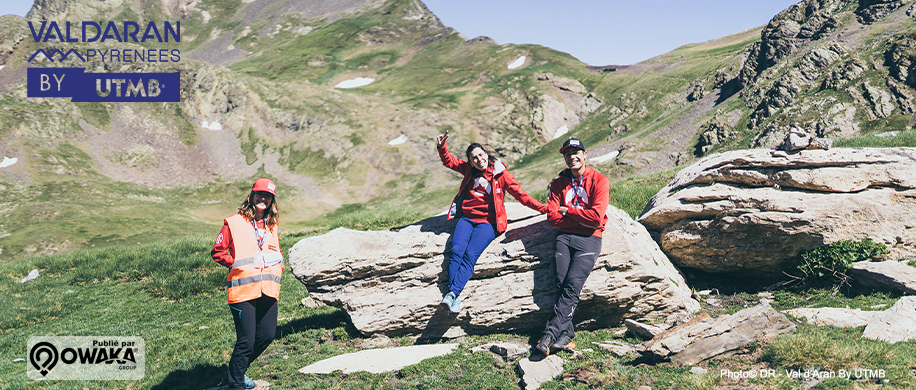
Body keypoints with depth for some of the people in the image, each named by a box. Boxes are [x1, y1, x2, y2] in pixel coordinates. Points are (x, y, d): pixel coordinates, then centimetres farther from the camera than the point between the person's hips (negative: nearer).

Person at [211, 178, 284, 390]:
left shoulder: (272, 226, 16)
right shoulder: (234, 223, 0)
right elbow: (217, 251, 0)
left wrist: (276, 267, 10)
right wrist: (237, 265, -6)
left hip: (268, 289, 6)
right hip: (243, 290, -6)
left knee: (267, 335, 8)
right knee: (246, 340, -8)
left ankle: (238, 369, 31)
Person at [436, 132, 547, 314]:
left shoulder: (501, 175, 2)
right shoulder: (469, 169, 13)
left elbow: (521, 195, 2)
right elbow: (449, 161, 26)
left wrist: (543, 208, -7)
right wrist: (442, 147, 7)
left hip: (488, 221, -3)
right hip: (466, 218, 3)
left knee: (470, 255, -26)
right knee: (456, 251, -23)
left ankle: (453, 293, -37)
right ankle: (455, 298, -31)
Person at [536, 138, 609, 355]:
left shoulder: (599, 181, 2)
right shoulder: (559, 183, 13)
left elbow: (596, 217, -10)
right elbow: (552, 217, 2)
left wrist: (568, 211, -2)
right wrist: (581, 218, -5)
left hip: (589, 239, -3)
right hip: (565, 236, 3)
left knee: (573, 284, -20)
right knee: (561, 283, -16)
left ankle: (551, 333, -21)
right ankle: (565, 335, -14)